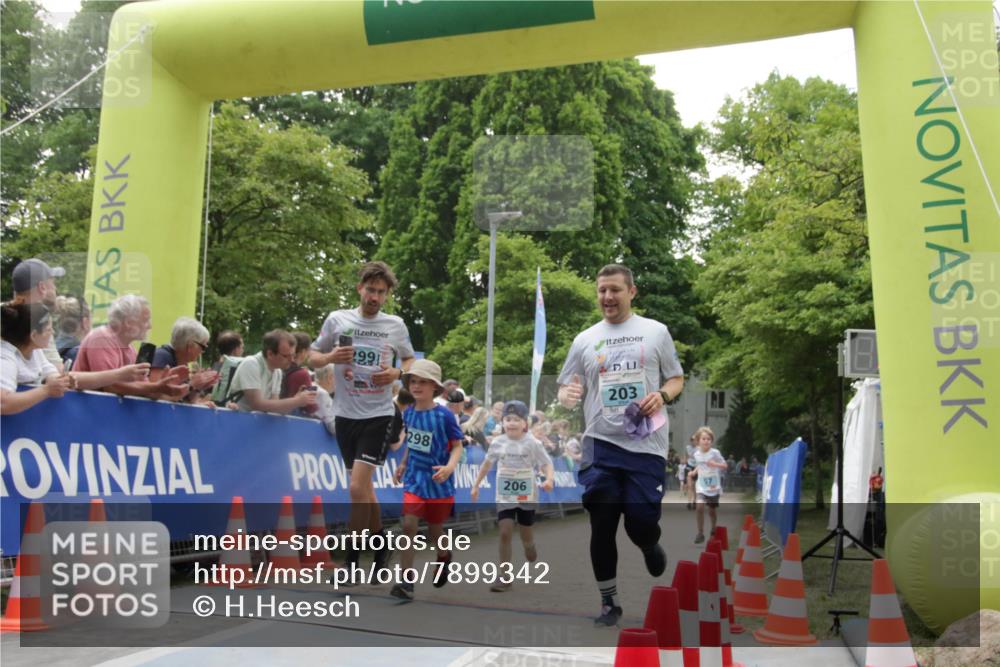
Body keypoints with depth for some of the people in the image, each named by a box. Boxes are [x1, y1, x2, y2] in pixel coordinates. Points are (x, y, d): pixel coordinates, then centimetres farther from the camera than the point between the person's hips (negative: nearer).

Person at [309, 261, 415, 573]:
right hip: (346, 414, 3)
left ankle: (352, 559, 0)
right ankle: (381, 545, 34)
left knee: (358, 487, -13)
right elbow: (313, 357, 8)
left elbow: (410, 359, 14)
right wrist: (331, 357, -14)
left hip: (379, 414, -3)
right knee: (364, 488, 15)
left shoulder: (396, 325, 1)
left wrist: (397, 373, -8)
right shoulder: (337, 319, 1)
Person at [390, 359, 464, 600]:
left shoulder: (444, 415, -14)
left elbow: (457, 446, -9)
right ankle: (406, 580, -5)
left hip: (438, 482, -3)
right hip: (415, 479, 3)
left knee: (434, 531, 12)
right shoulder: (408, 413, 0)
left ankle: (443, 556, 46)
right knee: (409, 525, -13)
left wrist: (450, 466, -25)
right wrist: (403, 464, 13)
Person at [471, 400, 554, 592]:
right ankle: (505, 576, -1)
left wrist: (549, 479, -33)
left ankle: (529, 546, 48)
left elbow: (547, 464, -12)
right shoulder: (497, 443, -5)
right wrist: (476, 485, 12)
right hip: (504, 496, 1)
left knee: (526, 536, 10)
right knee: (505, 533, -10)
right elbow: (487, 463, 10)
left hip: (527, 497, -1)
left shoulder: (533, 444, -12)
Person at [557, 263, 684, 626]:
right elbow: (567, 389, 9)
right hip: (600, 447, 2)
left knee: (641, 524, -4)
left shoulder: (656, 331, 6)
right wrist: (567, 397, -15)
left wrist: (662, 396, -12)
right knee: (602, 528, 3)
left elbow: (676, 379, 10)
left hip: (646, 446, -1)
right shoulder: (584, 339, 9)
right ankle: (609, 602, 20)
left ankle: (650, 546, 35)